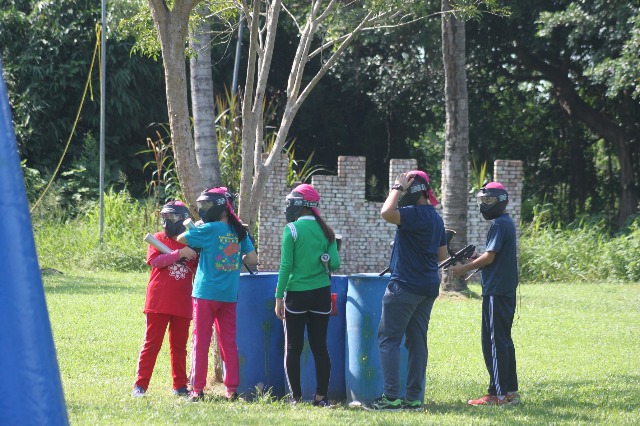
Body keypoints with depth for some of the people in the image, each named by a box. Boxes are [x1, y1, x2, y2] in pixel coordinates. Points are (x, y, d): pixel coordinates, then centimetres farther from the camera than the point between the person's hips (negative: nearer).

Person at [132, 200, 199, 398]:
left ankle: (180, 385, 16)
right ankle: (140, 385, -3)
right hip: (158, 302, -3)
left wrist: (192, 258, -6)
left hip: (182, 305, 3)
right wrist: (180, 253, -22)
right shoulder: (158, 238, 3)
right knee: (151, 343, -4)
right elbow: (155, 260, -14)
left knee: (179, 346, 10)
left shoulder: (190, 243, 12)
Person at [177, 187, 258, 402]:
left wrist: (191, 226, 19)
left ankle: (197, 388, 0)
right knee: (229, 342, 10)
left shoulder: (209, 230, -10)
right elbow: (253, 259, 4)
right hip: (230, 295, 5)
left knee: (200, 341, 1)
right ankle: (232, 388, 7)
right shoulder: (239, 232, 5)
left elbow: (181, 239, 0)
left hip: (206, 293, -5)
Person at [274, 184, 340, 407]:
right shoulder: (325, 230, 4)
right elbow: (335, 264, -3)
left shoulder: (292, 229, -8)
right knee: (320, 346, 7)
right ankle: (321, 395, 4)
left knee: (293, 347, 5)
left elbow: (286, 266, -11)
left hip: (297, 294, -4)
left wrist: (279, 296, -6)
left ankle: (296, 396, 5)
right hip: (321, 294, 4)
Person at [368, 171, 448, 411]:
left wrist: (397, 187, -19)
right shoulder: (435, 218, 14)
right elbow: (442, 255, 21)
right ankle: (413, 398, 10)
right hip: (429, 287, 9)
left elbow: (386, 213, -31)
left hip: (406, 286, -9)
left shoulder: (415, 214, -16)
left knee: (389, 339, -5)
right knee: (417, 340, 10)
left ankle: (391, 397, -11)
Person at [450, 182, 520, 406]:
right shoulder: (507, 223, 17)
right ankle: (510, 391, 16)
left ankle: (498, 393, -7)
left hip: (496, 292, -10)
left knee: (494, 341, -8)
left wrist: (464, 268, -7)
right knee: (503, 340, 13)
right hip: (507, 291, 10)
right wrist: (473, 261, 14)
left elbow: (490, 257, -16)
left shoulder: (499, 224, -13)